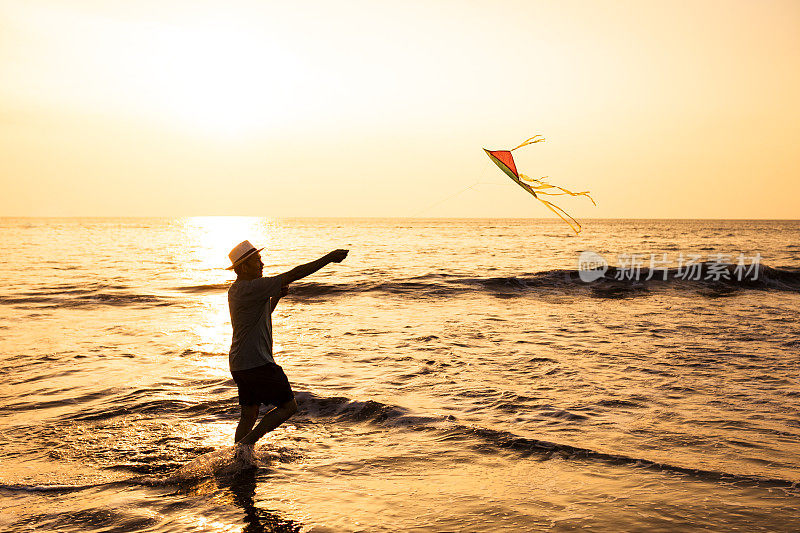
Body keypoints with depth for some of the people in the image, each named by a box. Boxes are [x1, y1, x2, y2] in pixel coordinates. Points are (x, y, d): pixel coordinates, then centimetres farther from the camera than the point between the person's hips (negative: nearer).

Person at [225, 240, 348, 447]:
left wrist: (276, 296, 10)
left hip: (238, 364, 10)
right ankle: (245, 444, -5)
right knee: (288, 406, -1)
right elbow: (293, 275, -19)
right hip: (257, 363, -10)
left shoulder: (236, 290, 13)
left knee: (249, 415, 16)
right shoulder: (251, 288, -17)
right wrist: (328, 259, -14)